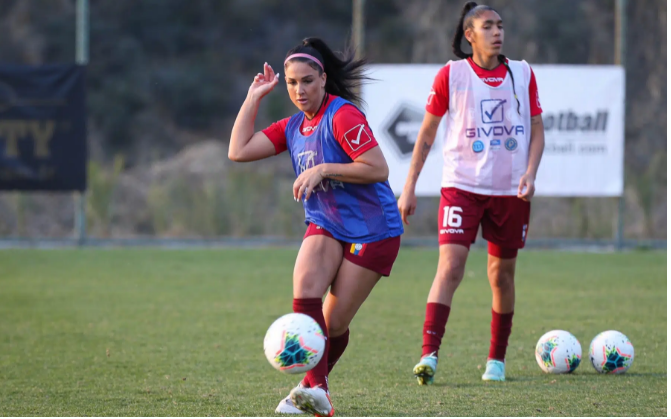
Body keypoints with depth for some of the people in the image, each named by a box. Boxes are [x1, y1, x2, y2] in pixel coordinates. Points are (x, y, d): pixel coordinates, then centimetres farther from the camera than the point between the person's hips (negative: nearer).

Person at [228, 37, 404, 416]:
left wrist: (324, 169, -26)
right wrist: (255, 97, 5)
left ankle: (316, 388, 23)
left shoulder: (343, 115, -17)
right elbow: (239, 151, 4)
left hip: (372, 230, -6)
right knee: (305, 290, -24)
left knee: (334, 323, -3)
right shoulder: (293, 127, 7)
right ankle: (314, 388, -24)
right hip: (326, 225, 6)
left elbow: (378, 169, -23)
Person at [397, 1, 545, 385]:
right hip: (462, 185, -3)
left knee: (502, 274, 10)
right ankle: (429, 355, -22)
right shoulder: (451, 75, -2)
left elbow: (537, 132, 8)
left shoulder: (522, 74, 4)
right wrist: (409, 188, 1)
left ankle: (497, 360, 23)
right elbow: (427, 134, 4)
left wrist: (530, 173, -10)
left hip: (510, 190, 3)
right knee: (450, 266, -17)